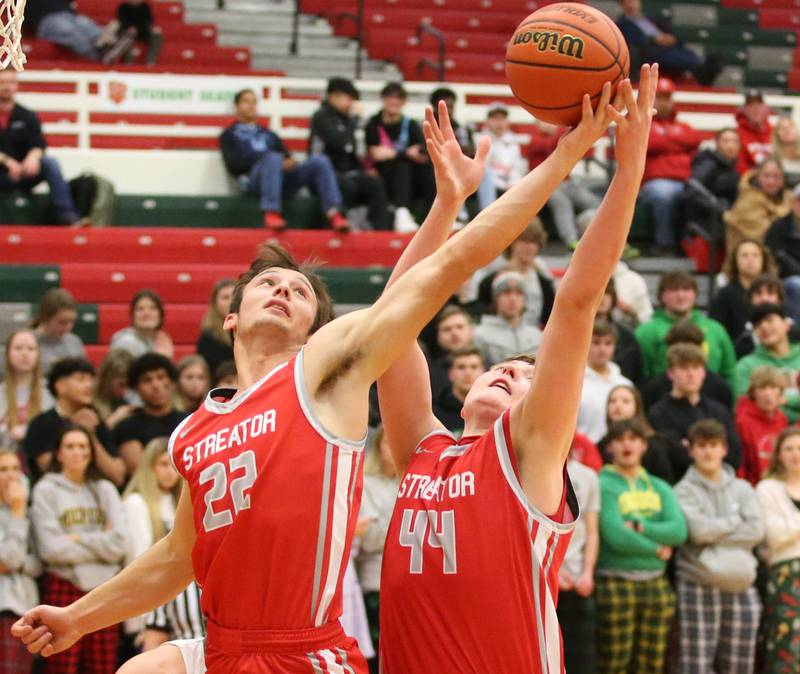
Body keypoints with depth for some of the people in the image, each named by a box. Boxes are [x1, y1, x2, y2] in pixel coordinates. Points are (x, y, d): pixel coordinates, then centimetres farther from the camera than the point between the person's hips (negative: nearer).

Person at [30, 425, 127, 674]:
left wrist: (77, 539, -7)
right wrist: (100, 544, -3)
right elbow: (51, 548, -10)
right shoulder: (46, 490, 2)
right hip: (63, 589, -3)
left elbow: (119, 543, 0)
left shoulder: (105, 490, 12)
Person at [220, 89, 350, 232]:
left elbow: (287, 157, 20)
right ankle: (271, 214, -48)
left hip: (283, 178, 5)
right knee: (273, 158, -38)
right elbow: (235, 163, 0)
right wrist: (279, 161, -10)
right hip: (254, 180, -5)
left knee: (319, 161, -20)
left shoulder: (268, 134, 34)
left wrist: (289, 161, -8)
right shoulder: (230, 135, 19)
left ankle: (334, 214, -37)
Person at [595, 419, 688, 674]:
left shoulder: (659, 488, 14)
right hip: (616, 583, -5)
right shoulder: (604, 486, -3)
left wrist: (638, 527, -12)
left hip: (656, 583, 5)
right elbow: (616, 536, -15)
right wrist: (657, 549, -4)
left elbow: (679, 530, -1)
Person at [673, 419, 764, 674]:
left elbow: (756, 531, -1)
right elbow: (698, 529, -14)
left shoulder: (742, 489, 13)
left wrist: (714, 534, -8)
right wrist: (735, 521, 0)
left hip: (741, 586, 4)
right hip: (699, 587, -4)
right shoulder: (684, 491, 2)